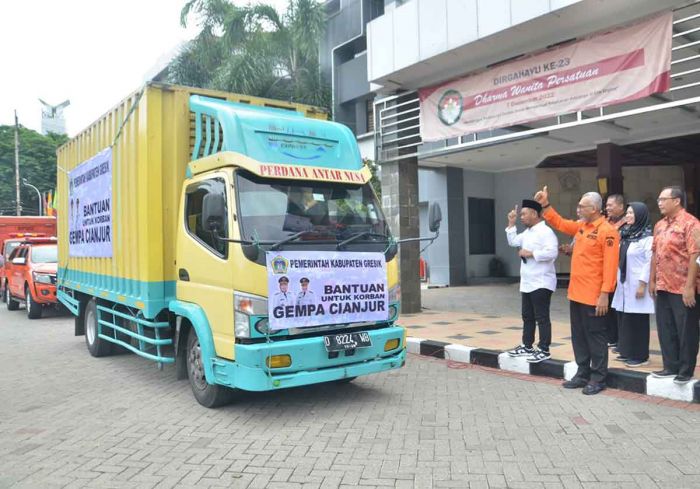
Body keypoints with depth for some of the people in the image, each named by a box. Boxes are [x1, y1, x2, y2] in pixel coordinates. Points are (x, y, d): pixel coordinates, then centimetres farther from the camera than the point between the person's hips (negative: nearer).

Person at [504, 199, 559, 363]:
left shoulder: (545, 231, -16)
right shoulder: (527, 232, 13)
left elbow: (552, 253, -26)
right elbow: (513, 241, 20)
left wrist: (531, 253, -20)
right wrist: (511, 224, 13)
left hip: (541, 283, -10)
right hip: (527, 283, 10)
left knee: (541, 318, -2)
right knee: (527, 317, 17)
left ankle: (544, 350, 5)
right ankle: (527, 346, 27)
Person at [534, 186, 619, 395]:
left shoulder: (607, 232, -15)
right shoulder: (580, 226, 10)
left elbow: (610, 265, -19)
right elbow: (560, 223, 26)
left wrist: (605, 293, -23)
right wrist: (545, 205, 16)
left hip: (593, 296, -8)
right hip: (576, 293, 8)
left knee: (595, 336, 3)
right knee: (578, 336, 15)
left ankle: (598, 378, 14)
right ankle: (583, 374, 26)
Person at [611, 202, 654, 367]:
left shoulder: (647, 237, -10)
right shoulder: (625, 234, 13)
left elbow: (649, 262, -15)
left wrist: (642, 284, -18)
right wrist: (618, 280, 13)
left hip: (636, 285, -7)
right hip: (624, 284, 7)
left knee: (637, 321, -2)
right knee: (625, 320, 11)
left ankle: (640, 355, 6)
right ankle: (627, 352, 20)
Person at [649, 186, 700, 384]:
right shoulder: (659, 225, 12)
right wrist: (652, 280, 13)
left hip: (683, 288, -8)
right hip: (663, 287, 8)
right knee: (665, 329, 13)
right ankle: (671, 366, 25)